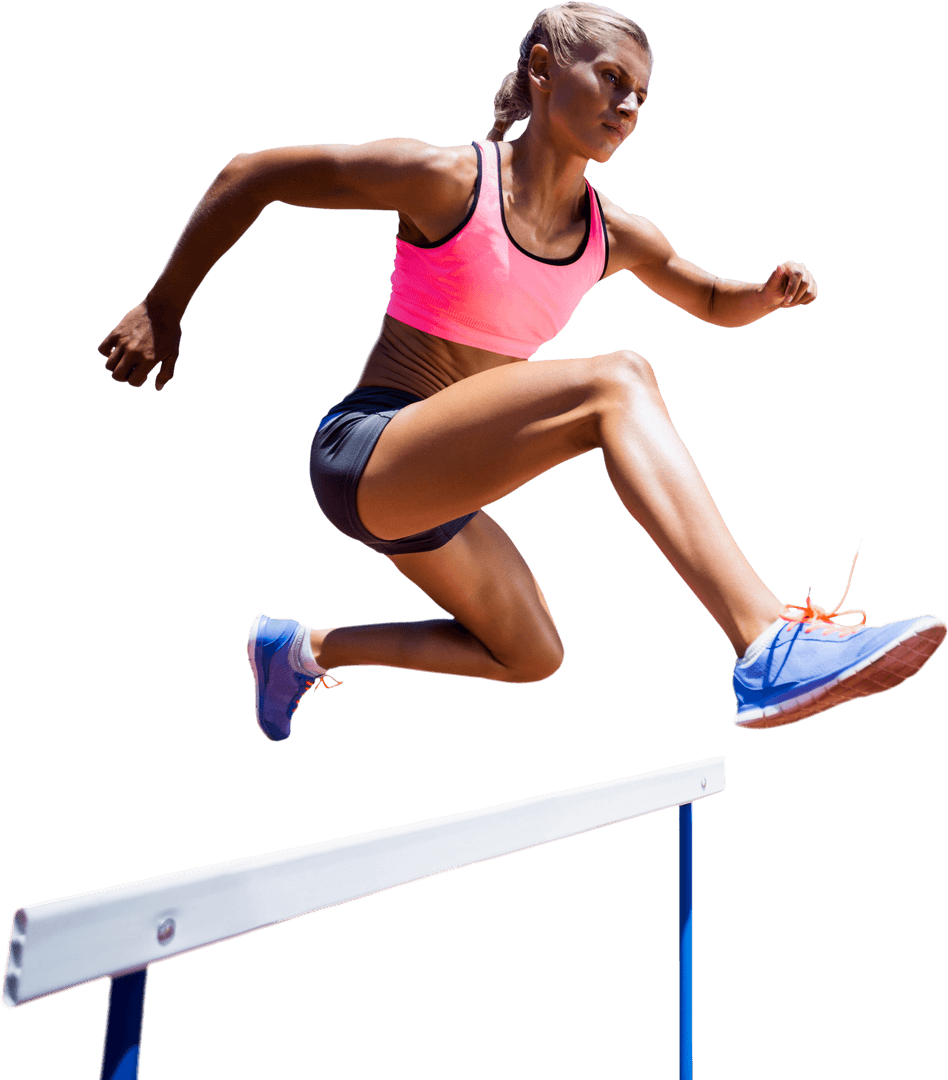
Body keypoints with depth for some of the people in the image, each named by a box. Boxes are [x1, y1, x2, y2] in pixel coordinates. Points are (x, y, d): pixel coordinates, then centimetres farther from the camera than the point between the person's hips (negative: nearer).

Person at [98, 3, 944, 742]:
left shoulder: (617, 235, 7)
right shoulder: (447, 178, -11)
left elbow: (715, 302, 23)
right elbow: (250, 175, -4)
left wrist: (772, 292, 0)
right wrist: (164, 305, -1)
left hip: (439, 490, 8)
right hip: (360, 454, -8)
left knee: (534, 661, 19)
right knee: (617, 381, -27)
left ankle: (304, 650, 28)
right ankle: (771, 648, -37)